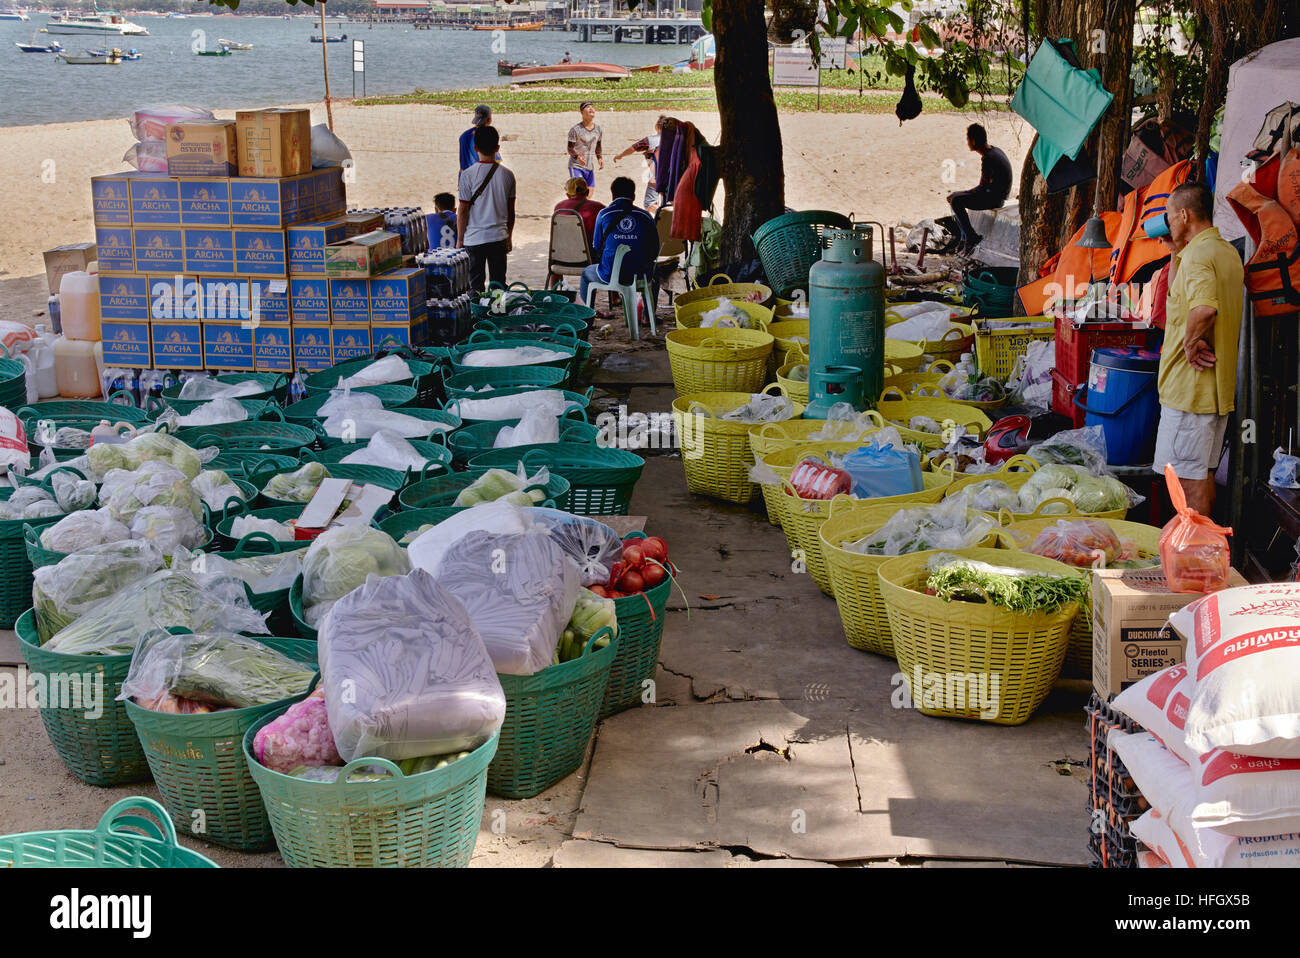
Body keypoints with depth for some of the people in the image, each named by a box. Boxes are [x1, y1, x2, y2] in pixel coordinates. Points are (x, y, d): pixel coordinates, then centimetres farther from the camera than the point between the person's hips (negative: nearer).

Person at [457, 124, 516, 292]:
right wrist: (509, 237, 18)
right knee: (499, 283, 9)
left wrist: (459, 239, 2)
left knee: (476, 284, 5)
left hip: (474, 239, -2)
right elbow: (511, 211, 6)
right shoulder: (507, 175, -1)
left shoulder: (468, 175, -11)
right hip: (499, 237, 3)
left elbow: (463, 211, -8)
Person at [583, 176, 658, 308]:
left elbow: (596, 247, 5)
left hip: (609, 275, -1)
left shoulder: (604, 214, -2)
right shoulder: (645, 216, 0)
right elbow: (655, 251, 2)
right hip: (640, 275, 1)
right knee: (654, 270, 38)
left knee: (586, 273, 32)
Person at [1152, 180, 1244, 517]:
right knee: (1204, 473, 18)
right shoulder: (1228, 252, 14)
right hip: (1219, 386, 10)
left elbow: (1203, 309, -37)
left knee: (1189, 476, -4)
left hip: (1190, 385, -10)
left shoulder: (1199, 254, -18)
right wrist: (1176, 252, 19)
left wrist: (1192, 343, -21)